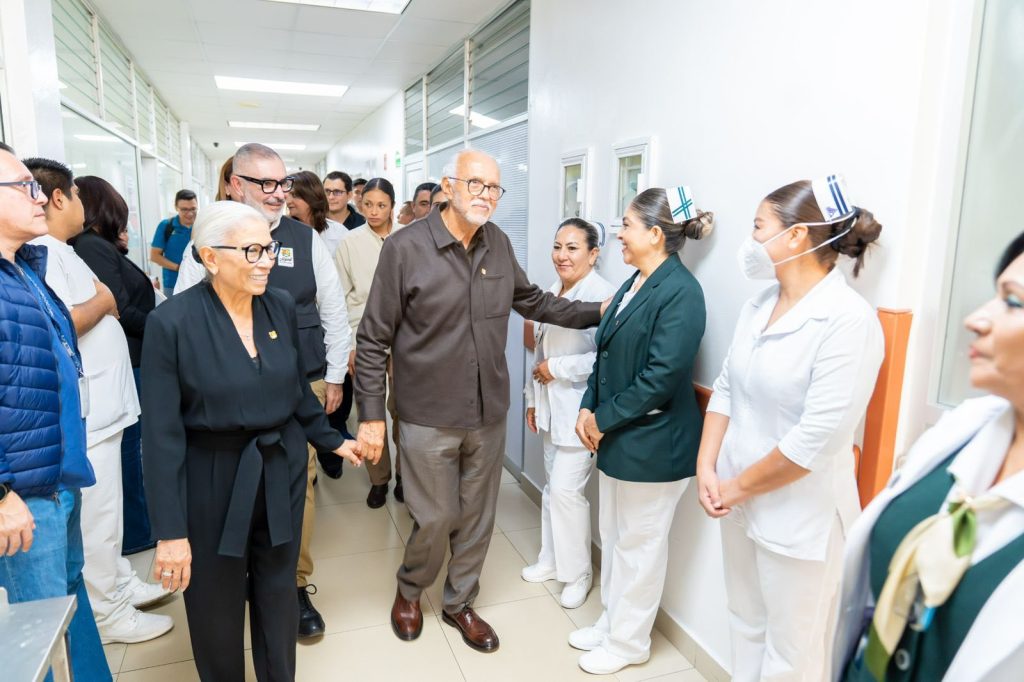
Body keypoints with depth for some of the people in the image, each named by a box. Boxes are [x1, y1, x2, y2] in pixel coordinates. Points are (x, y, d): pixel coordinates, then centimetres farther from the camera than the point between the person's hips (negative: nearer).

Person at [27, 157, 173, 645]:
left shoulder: (58, 251, 14)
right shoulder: (39, 251, -17)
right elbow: (62, 324, -28)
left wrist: (105, 302, -4)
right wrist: (103, 300, -11)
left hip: (100, 404, 10)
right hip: (83, 411, -10)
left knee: (105, 509, 20)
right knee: (97, 514, 2)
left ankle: (119, 584, 34)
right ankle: (105, 614, 15)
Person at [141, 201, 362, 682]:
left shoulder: (282, 307, -3)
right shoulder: (171, 322, -16)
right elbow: (162, 435, -15)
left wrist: (331, 440, 14)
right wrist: (170, 530, -14)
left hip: (282, 472, 3)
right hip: (212, 481, -3)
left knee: (278, 599, 16)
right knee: (215, 609, 16)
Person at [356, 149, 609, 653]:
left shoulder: (498, 244, 2)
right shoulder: (404, 247, -13)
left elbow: (532, 301, 16)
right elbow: (374, 339, -10)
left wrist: (597, 312, 9)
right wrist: (371, 414, -11)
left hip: (489, 413, 5)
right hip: (428, 417, -4)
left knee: (477, 517, 16)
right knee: (435, 519, 8)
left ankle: (459, 603, 40)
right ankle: (409, 591, 40)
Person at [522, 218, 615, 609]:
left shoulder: (601, 295, -18)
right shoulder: (552, 294, 10)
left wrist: (557, 368, -17)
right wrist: (532, 399, 17)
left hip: (580, 411, -8)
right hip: (552, 407, 8)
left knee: (566, 489, -4)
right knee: (551, 485, 17)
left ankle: (577, 573, 18)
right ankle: (551, 559, 34)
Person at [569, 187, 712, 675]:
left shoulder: (680, 292, -19)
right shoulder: (634, 284, 8)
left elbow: (662, 376, -24)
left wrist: (603, 419, -15)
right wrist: (588, 409, -1)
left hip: (652, 443, -8)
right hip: (616, 436, 8)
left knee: (638, 545, 9)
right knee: (613, 536, 21)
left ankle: (628, 641, 29)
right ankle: (611, 621, 40)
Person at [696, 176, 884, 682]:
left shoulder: (849, 321, -20)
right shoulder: (759, 305, 3)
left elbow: (818, 439, -23)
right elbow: (726, 388, 6)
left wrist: (738, 487, -13)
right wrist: (707, 469, -4)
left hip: (799, 516, -6)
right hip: (739, 501, 7)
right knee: (745, 625, 23)